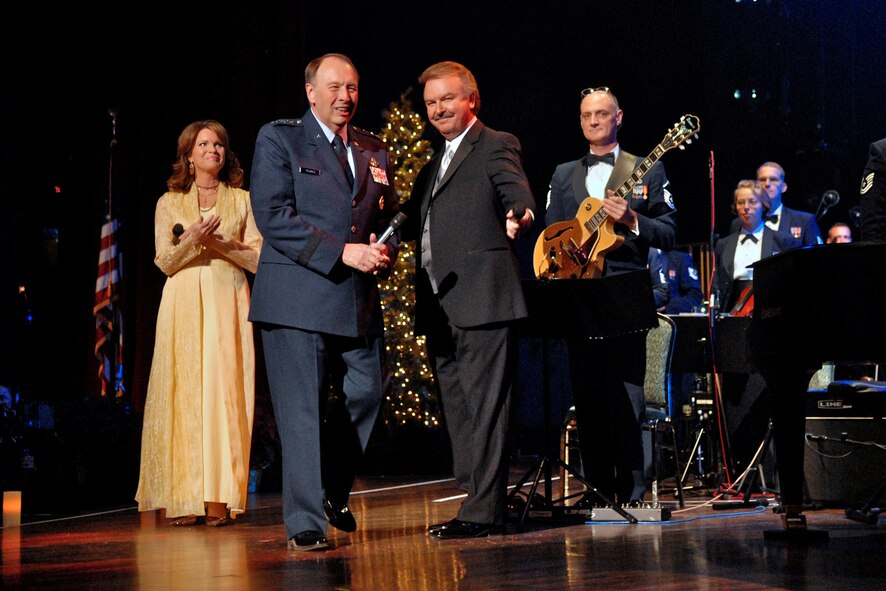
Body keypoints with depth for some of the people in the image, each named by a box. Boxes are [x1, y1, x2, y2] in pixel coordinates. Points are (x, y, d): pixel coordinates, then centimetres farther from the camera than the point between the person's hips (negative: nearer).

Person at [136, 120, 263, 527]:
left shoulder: (242, 200, 12)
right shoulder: (169, 203, 12)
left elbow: (258, 259, 6)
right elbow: (164, 262, 4)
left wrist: (220, 242, -9)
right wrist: (192, 241, -14)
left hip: (228, 303, 0)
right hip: (184, 304, 0)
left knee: (224, 391, -8)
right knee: (183, 392, -6)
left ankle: (220, 498, -8)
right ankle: (184, 498, -4)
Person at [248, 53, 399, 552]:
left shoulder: (374, 152, 18)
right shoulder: (279, 139, 1)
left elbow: (391, 219, 21)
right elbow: (273, 216, -10)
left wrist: (383, 253, -4)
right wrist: (344, 253, -16)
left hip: (360, 301, 5)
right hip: (298, 298, -5)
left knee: (365, 397, 6)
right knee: (301, 411, -4)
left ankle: (334, 492, 30)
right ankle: (306, 523, 4)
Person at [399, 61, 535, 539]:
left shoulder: (496, 146, 0)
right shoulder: (434, 165, 24)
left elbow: (517, 193, -16)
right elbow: (413, 225, 20)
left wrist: (519, 214, -40)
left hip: (482, 300, -9)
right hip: (440, 307, 9)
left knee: (485, 408, -8)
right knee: (456, 412, 12)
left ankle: (484, 511, -7)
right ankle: (478, 502, 20)